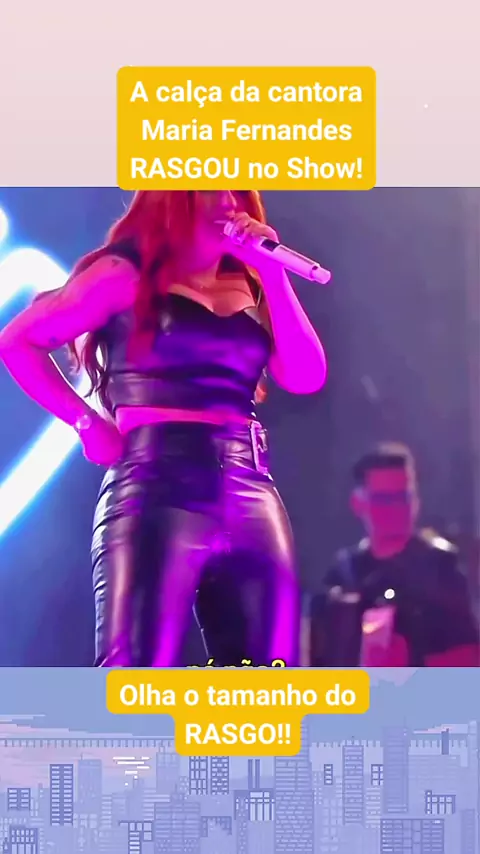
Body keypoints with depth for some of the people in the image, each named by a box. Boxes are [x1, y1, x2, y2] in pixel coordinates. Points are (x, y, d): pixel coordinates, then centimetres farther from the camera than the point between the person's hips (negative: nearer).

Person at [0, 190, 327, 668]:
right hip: (159, 488, -5)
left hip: (252, 494, 6)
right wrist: (87, 421, -2)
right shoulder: (129, 273, 5)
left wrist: (272, 274, 4)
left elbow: (307, 378, 7)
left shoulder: (250, 286, 20)